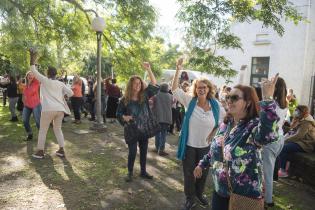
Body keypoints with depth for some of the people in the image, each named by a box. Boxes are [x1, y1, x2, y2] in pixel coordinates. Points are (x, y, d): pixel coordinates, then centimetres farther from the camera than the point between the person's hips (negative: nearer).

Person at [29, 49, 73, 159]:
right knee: (58, 129, 17)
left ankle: (40, 152, 14)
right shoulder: (61, 83, 8)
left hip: (48, 109, -4)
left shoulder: (45, 81, 0)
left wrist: (33, 58, 14)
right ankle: (61, 150, 16)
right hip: (60, 109, 4)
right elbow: (71, 93, 4)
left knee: (43, 130, 10)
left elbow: (34, 71, 6)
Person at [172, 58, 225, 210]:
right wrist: (178, 70, -24)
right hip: (189, 145, -1)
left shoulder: (215, 105, -6)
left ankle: (199, 194, 47)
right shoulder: (190, 101, -9)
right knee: (188, 173, 13)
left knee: (203, 173, 20)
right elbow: (175, 89, -16)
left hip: (206, 146, 2)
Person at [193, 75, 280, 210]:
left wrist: (267, 99, -49)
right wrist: (202, 164, 21)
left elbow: (267, 134, -46)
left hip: (244, 195, -6)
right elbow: (214, 148, 15)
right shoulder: (226, 123, 1)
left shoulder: (254, 126, -21)